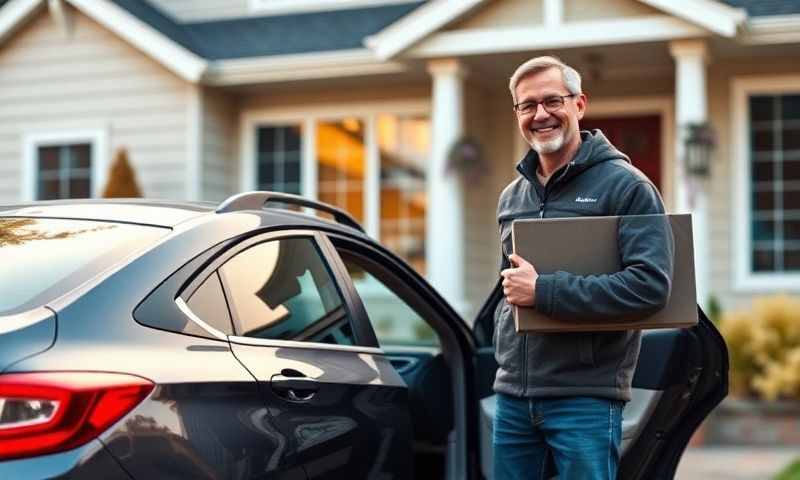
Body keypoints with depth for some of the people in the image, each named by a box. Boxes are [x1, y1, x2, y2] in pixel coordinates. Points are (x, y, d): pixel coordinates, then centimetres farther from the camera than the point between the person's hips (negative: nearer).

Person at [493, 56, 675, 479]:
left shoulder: (625, 186, -6)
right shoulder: (511, 197, 14)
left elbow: (651, 285, -18)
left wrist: (542, 291, -20)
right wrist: (502, 348, 9)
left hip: (585, 396, -6)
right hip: (512, 395, 6)